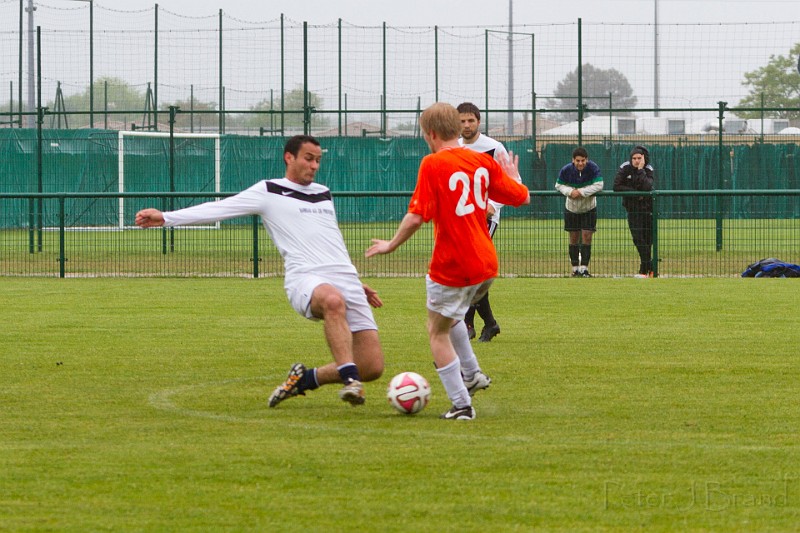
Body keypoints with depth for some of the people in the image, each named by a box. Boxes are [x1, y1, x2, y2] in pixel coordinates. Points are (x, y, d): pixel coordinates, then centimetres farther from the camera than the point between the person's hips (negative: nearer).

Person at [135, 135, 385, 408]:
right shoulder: (269, 192, 8)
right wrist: (166, 217, -8)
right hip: (305, 280, -6)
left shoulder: (324, 194, 27)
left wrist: (357, 284, 36)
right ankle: (349, 378, -42)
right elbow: (221, 208, 1)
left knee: (372, 367, -8)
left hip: (346, 282, 6)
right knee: (333, 300, -45)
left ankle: (303, 379, 15)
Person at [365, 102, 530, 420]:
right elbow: (521, 197, 9)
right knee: (448, 317, 31)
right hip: (486, 264, 7)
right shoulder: (484, 162, 3)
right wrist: (513, 175, 30)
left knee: (438, 333, 10)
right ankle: (471, 374, 26)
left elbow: (417, 216, -20)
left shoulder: (432, 164, -14)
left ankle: (461, 404, 6)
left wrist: (390, 246, -5)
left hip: (451, 267, -7)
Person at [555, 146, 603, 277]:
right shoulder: (566, 170, -17)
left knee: (587, 236, -8)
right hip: (571, 208, 1)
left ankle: (584, 268, -4)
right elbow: (559, 185, -4)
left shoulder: (593, 168, -21)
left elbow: (598, 185, -25)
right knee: (574, 238, 4)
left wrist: (581, 192, -30)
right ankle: (575, 269, 13)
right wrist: (570, 191, -25)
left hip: (589, 208, -1)